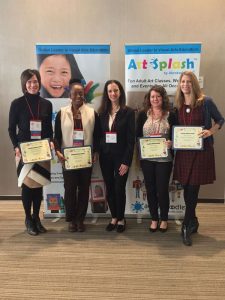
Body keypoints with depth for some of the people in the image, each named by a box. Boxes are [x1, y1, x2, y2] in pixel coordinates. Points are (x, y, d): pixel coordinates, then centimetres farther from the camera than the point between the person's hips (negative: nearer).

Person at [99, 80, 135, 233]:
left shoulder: (128, 112, -6)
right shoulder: (102, 112, 6)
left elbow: (131, 139, -9)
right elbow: (98, 135, 7)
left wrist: (126, 161, -14)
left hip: (121, 157, -4)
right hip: (105, 156, 4)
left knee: (119, 188, 3)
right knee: (109, 188, 11)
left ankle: (121, 219, 22)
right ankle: (114, 217, 27)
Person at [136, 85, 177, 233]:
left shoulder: (170, 115, 1)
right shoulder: (143, 114, 4)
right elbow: (137, 134, 3)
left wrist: (171, 143, -18)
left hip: (164, 158, -1)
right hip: (147, 158, 2)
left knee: (162, 189, 4)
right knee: (150, 189, 9)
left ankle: (164, 219, 24)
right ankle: (154, 219, 25)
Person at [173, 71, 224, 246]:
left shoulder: (206, 102, -4)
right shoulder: (177, 105, 7)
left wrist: (210, 132, -12)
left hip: (201, 150, -3)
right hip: (183, 151, 4)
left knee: (193, 189, -2)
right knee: (187, 189, 9)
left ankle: (187, 227, 11)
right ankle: (193, 222, 29)